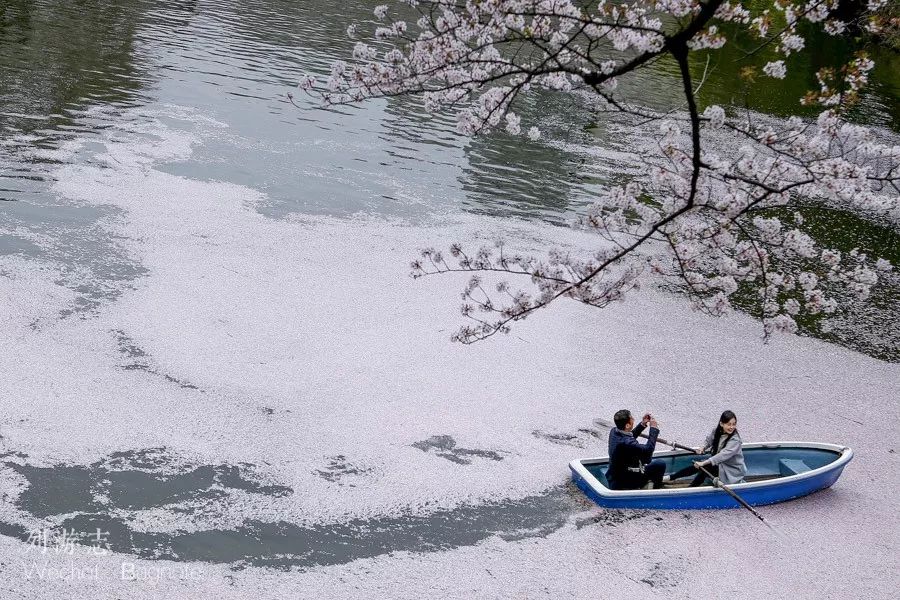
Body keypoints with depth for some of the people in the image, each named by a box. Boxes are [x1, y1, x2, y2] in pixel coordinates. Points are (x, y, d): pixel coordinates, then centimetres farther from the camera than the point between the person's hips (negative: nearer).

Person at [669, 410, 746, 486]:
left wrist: (704, 463, -43)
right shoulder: (717, 431, -6)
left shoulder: (735, 440, -28)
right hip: (719, 463, 7)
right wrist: (702, 448, -5)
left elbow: (723, 455, -38)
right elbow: (709, 440, 16)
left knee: (704, 468, -25)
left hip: (733, 471, -6)